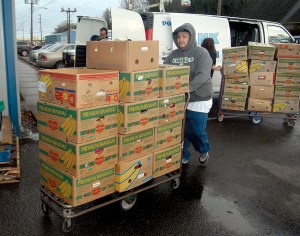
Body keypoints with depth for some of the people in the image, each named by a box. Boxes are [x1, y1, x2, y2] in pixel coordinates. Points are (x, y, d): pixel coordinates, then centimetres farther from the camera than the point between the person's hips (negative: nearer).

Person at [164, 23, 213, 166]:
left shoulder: (201, 53, -7)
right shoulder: (173, 55, 8)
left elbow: (203, 75, -20)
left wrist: (188, 88, -34)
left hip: (198, 101, -4)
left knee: (197, 131, 2)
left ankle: (204, 151, 34)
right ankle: (183, 157, 30)